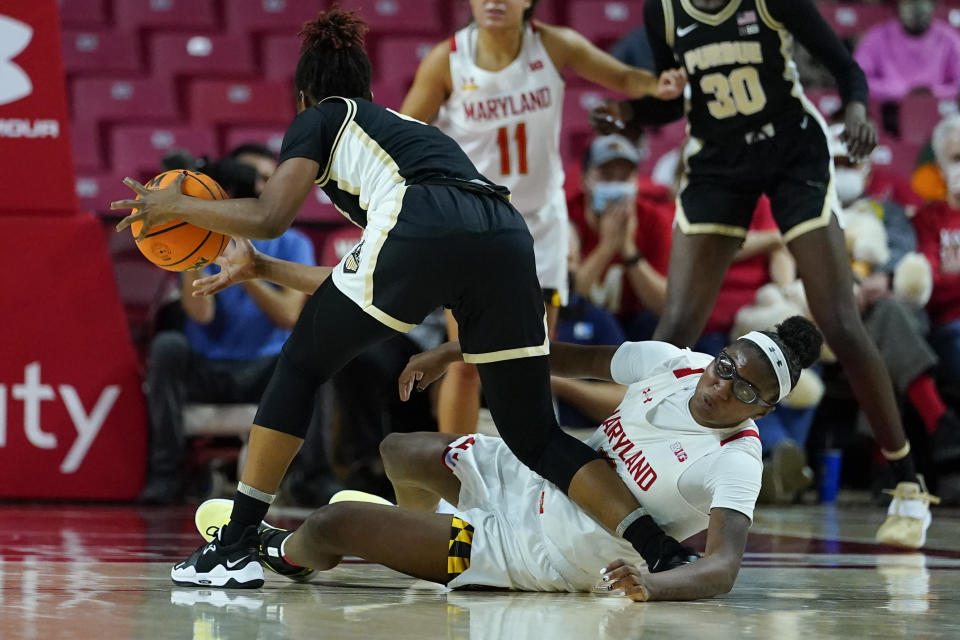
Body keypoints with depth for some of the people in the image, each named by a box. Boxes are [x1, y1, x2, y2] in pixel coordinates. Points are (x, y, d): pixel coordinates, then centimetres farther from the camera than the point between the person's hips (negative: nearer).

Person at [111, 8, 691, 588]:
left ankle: (236, 546, 14)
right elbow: (356, 285, 44)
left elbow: (268, 217, 9)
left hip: (422, 234, -6)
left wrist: (177, 206, 26)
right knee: (537, 440, 12)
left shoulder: (323, 119, 24)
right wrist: (263, 269, 55)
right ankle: (664, 552, -4)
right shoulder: (410, 129, 42)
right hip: (508, 239, 6)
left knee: (300, 367, 16)